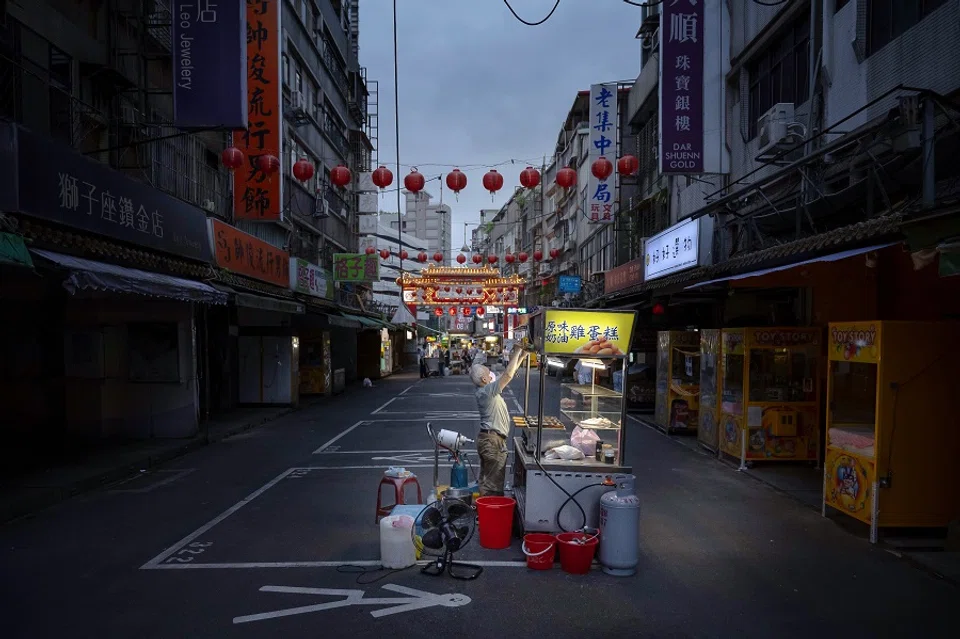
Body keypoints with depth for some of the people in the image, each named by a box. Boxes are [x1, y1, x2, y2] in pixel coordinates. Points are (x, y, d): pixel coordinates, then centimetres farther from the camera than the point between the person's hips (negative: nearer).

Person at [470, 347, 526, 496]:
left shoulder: (487, 390, 10)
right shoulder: (486, 390, -18)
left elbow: (508, 374, 15)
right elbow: (508, 375, -25)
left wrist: (521, 356, 10)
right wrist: (517, 352, -17)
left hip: (488, 439, 10)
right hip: (493, 441, -10)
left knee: (486, 480, 17)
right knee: (494, 483, -4)